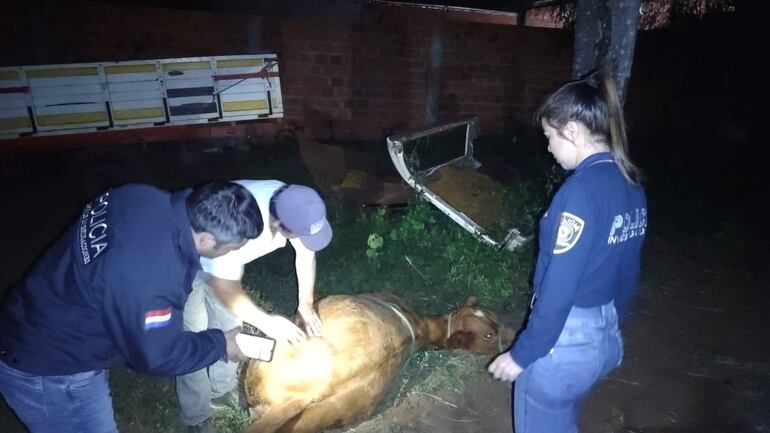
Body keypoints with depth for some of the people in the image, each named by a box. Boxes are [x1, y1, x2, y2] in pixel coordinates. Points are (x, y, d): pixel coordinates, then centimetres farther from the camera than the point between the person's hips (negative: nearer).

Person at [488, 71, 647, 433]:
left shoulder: (582, 190, -24)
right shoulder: (632, 186, 2)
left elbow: (559, 288, -24)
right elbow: (626, 275, 10)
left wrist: (521, 352, -13)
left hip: (562, 343, -8)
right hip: (604, 338, 8)